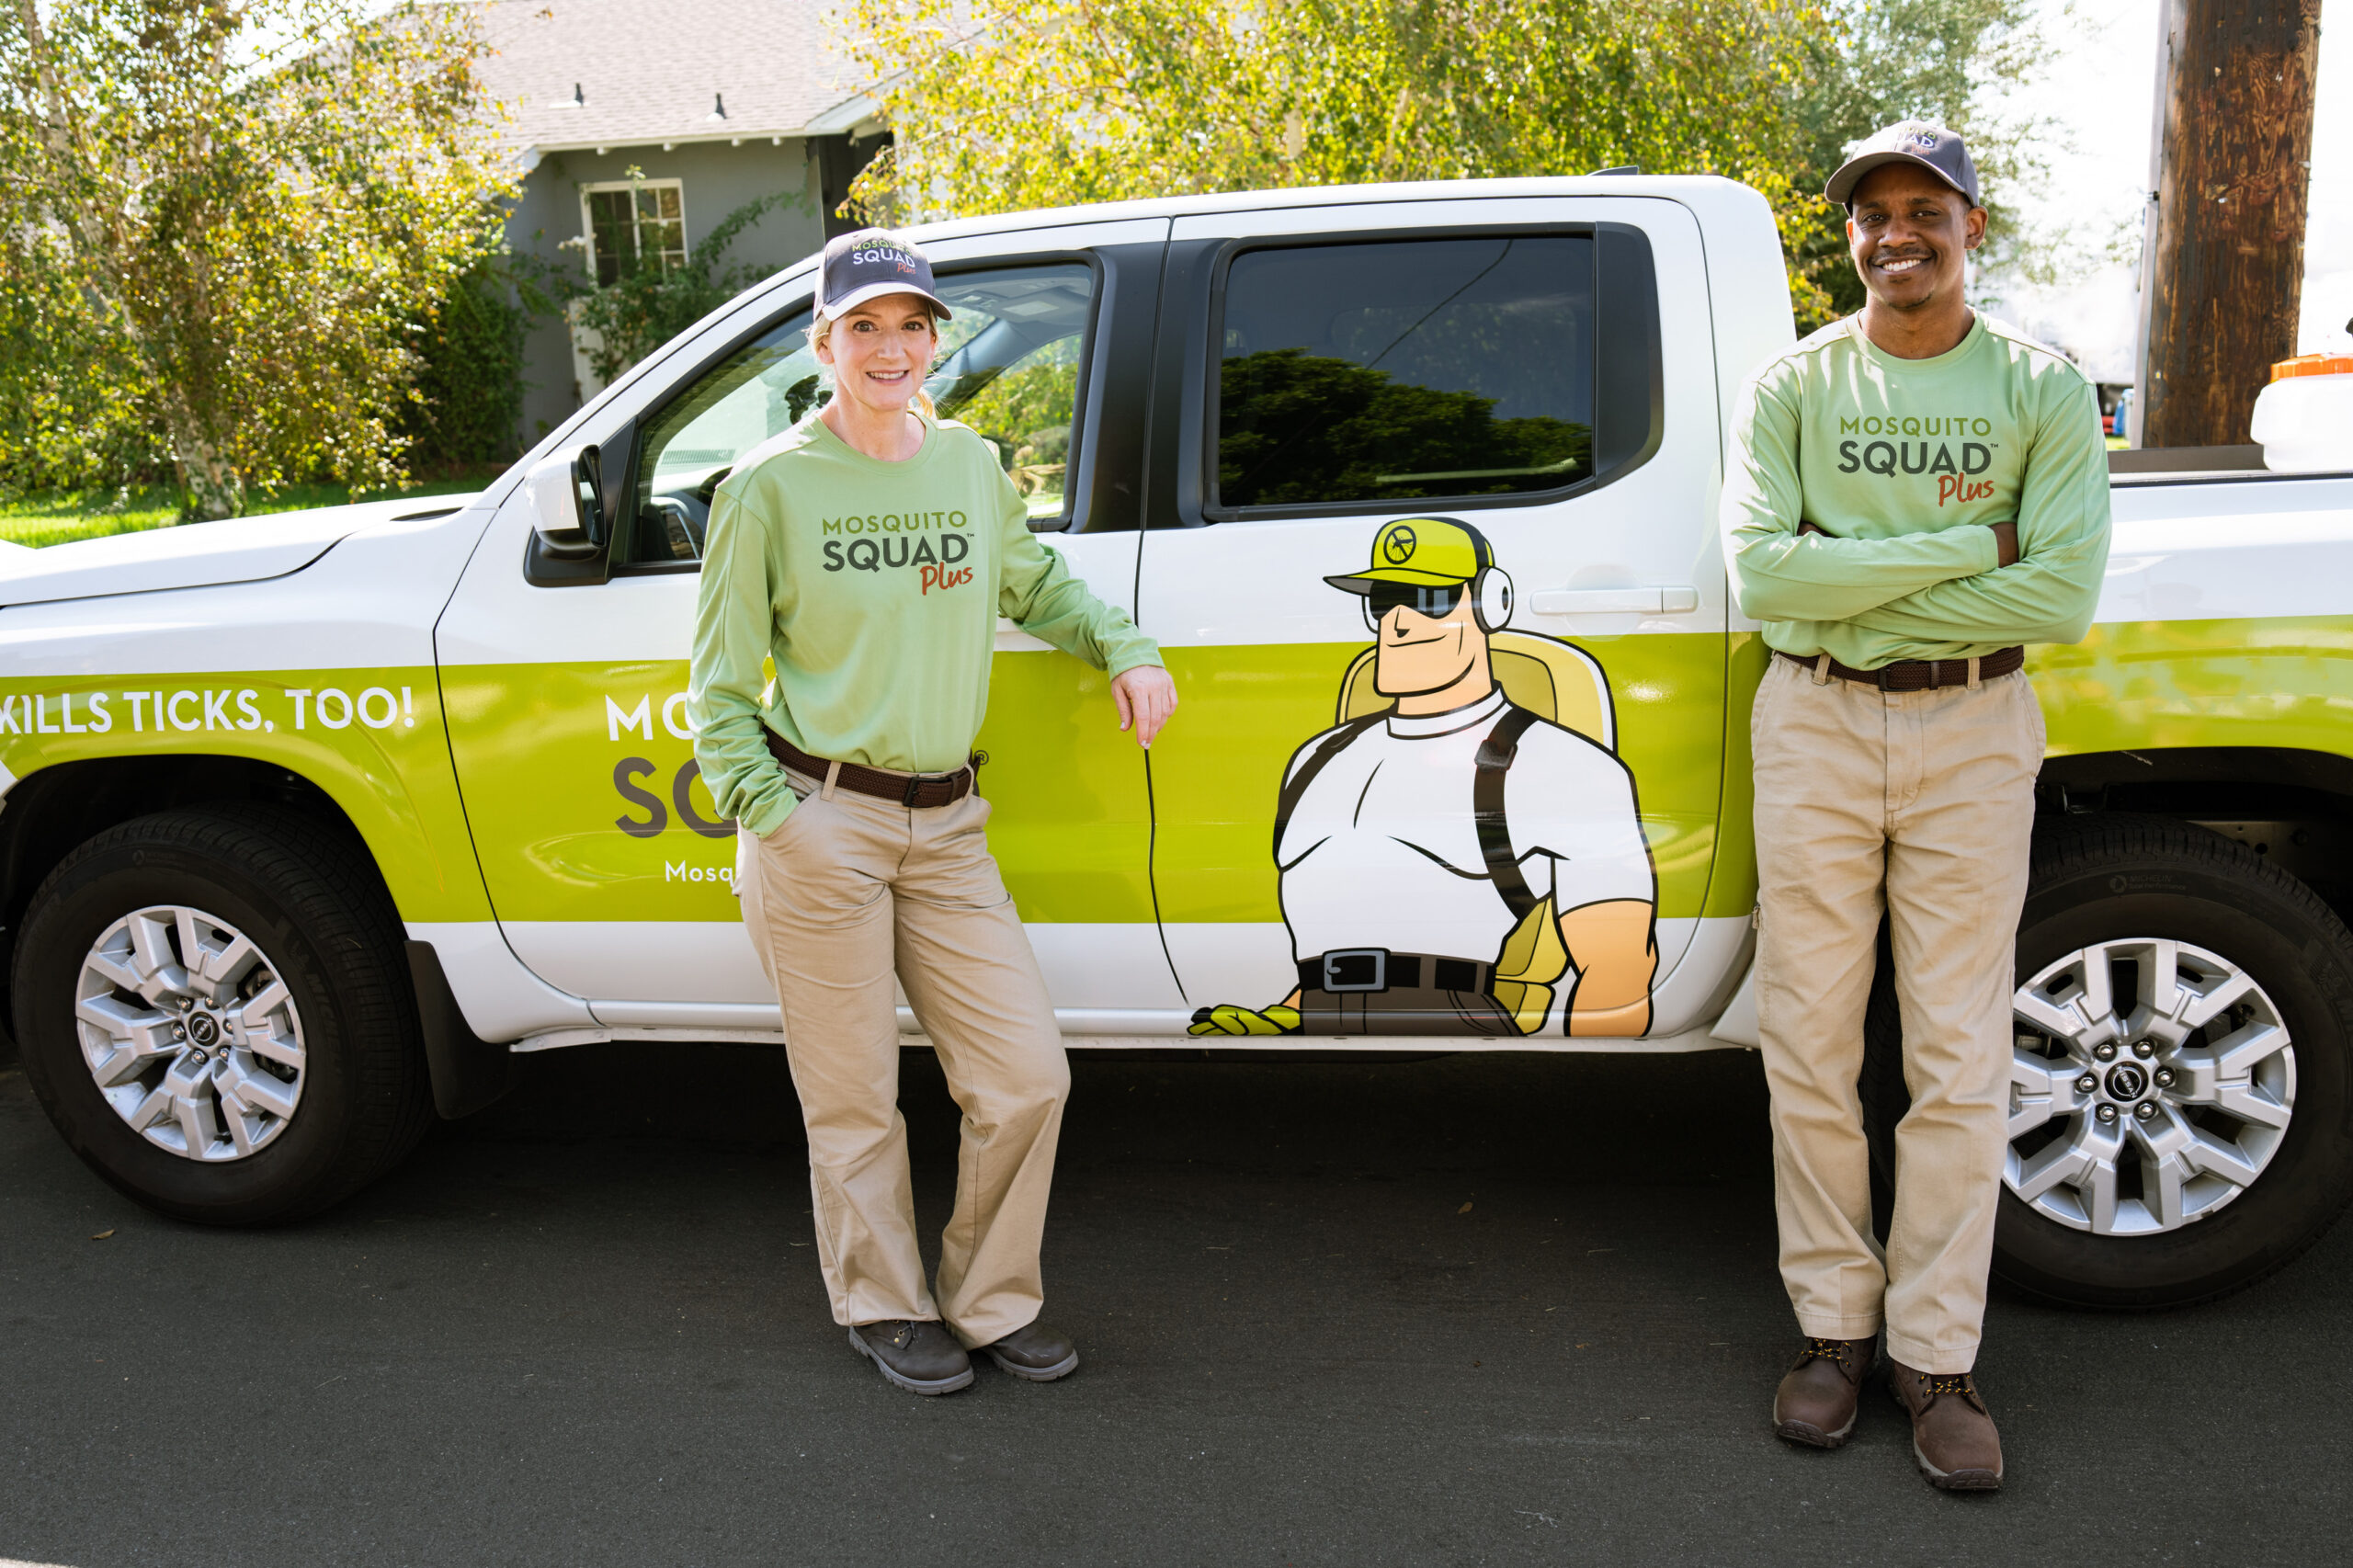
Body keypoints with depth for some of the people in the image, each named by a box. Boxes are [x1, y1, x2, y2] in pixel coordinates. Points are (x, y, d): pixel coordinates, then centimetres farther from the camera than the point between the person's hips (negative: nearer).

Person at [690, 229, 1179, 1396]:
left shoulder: (972, 466, 9)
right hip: (820, 823, -4)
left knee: (1027, 1079, 4)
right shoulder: (771, 486, -3)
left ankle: (991, 1301, 25)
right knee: (855, 1100, 6)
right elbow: (720, 685, 0)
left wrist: (1125, 647, 12)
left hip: (947, 826, 4)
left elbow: (1033, 585, 28)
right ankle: (884, 1307, 29)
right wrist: (770, 815, -10)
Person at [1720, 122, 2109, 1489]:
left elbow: (2062, 598, -11)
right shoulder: (1793, 386, 3)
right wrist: (1963, 548, -14)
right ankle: (1833, 1325, 20)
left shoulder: (2041, 388, 1)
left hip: (1974, 734, 0)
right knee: (1812, 1048, 6)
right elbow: (1762, 567, -12)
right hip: (1813, 728, 1)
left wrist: (1856, 595, -12)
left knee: (1960, 1063, 3)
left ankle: (1935, 1353, 16)